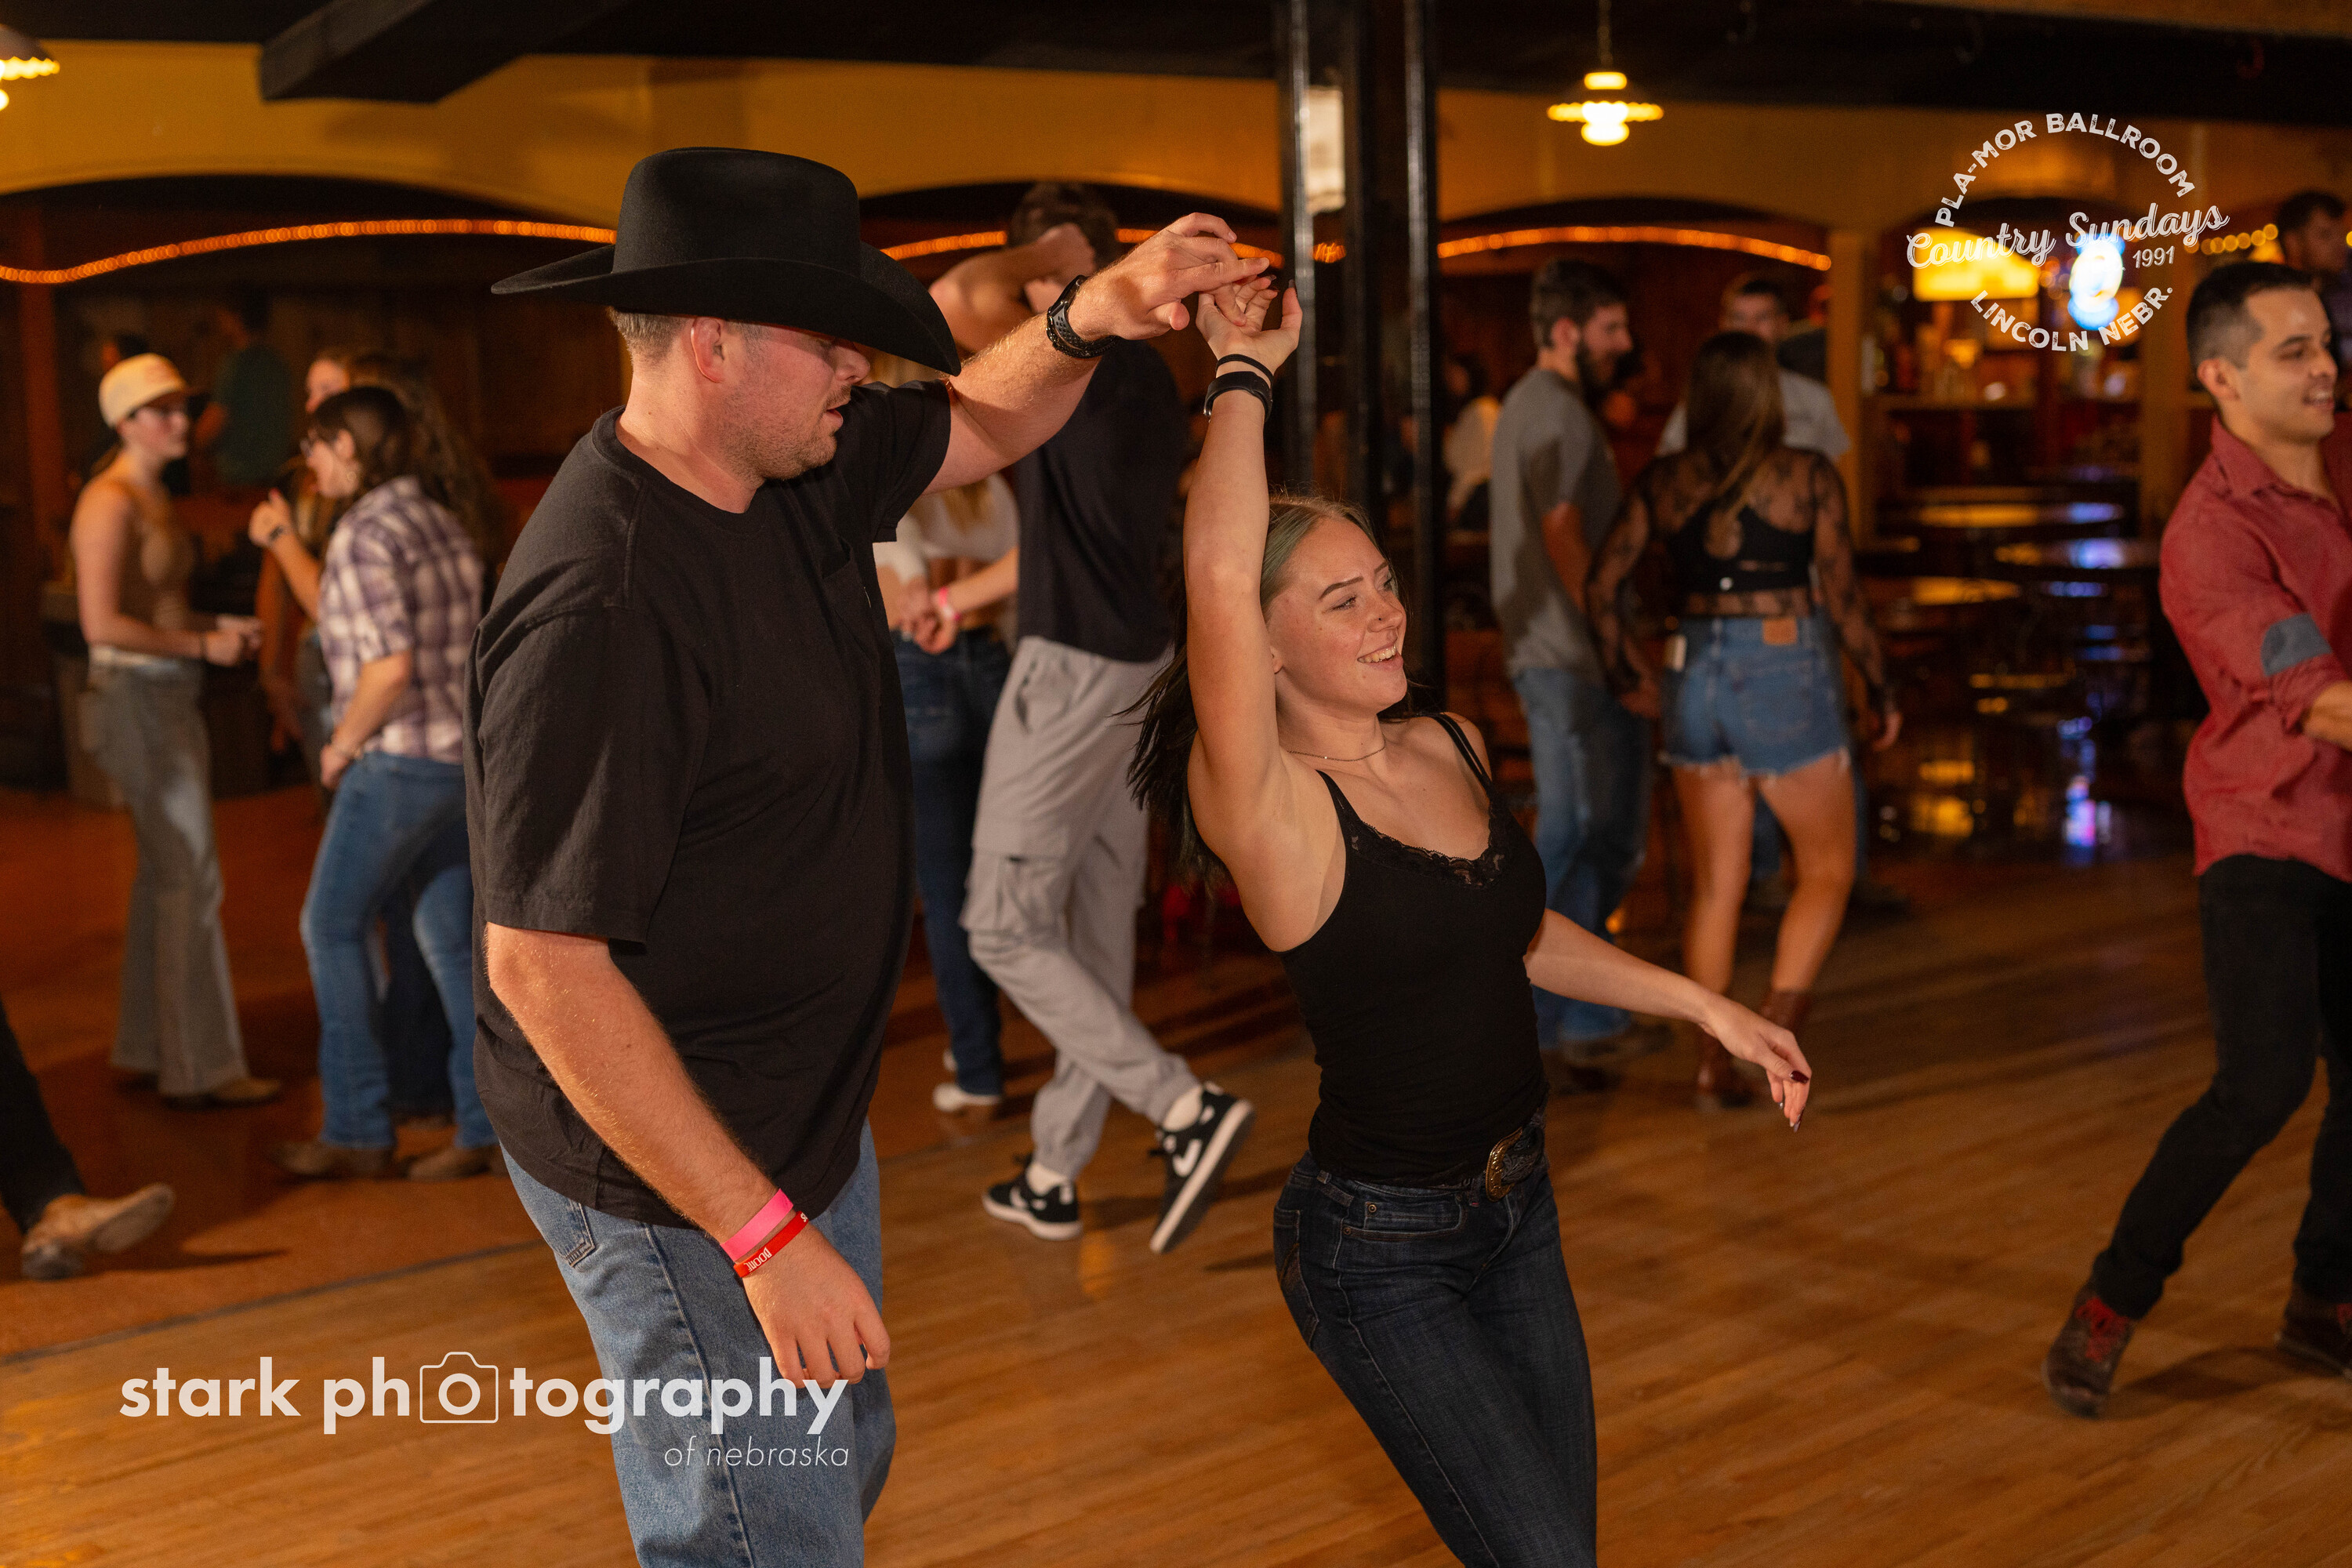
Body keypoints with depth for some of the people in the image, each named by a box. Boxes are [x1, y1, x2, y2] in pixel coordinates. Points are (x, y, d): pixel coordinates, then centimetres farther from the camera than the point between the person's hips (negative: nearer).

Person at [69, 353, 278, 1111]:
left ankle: (149, 1045, 25)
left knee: (164, 875, 15)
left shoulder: (154, 497, 14)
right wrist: (202, 644, -17)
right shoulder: (109, 502, -15)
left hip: (173, 696, 10)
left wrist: (219, 626, 6)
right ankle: (201, 1068, -2)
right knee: (192, 880, -8)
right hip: (137, 698, -10)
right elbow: (102, 623, -22)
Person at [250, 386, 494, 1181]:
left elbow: (389, 667, -24)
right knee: (451, 939, 11)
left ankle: (356, 1130, 10)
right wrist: (285, 546, 28)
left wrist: (342, 745, -9)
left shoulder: (365, 536, -14)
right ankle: (490, 1123, 12)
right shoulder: (439, 522, 13)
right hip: (464, 755, 8)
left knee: (333, 928, 6)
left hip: (399, 760, -8)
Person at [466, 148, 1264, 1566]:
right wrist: (765, 1234, -28)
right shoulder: (600, 608, -29)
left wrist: (1092, 319, -7)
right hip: (681, 1175, -10)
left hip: (805, 1118, 10)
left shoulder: (797, 475, -1)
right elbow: (541, 965, -29)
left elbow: (980, 425, 17)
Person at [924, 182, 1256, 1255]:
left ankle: (1186, 1109, -7)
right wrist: (970, 594, 35)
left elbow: (962, 299, -32)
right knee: (1096, 932, 13)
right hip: (1136, 669, 9)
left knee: (1005, 929, -1)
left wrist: (1046, 256, -12)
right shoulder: (1153, 384, 14)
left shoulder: (1083, 361, -14)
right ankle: (1054, 1176, 23)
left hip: (1071, 673, -9)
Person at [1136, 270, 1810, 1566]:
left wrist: (1705, 1006, 16)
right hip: (1381, 1248, -7)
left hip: (1517, 1206, 7)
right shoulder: (1269, 811, -21)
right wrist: (1244, 371, -25)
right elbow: (1217, 572, -37)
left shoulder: (1451, 749, 2)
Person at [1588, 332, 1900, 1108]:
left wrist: (1628, 674, 18)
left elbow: (1602, 586, 3)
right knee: (1828, 866, 12)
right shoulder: (1807, 476, -6)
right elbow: (1844, 596, -6)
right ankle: (1777, 1010, -7)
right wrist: (1882, 693, 6)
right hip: (1786, 673, -4)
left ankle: (1713, 1063, 12)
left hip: (1694, 674, 4)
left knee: (1715, 884, 12)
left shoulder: (1662, 481, 3)